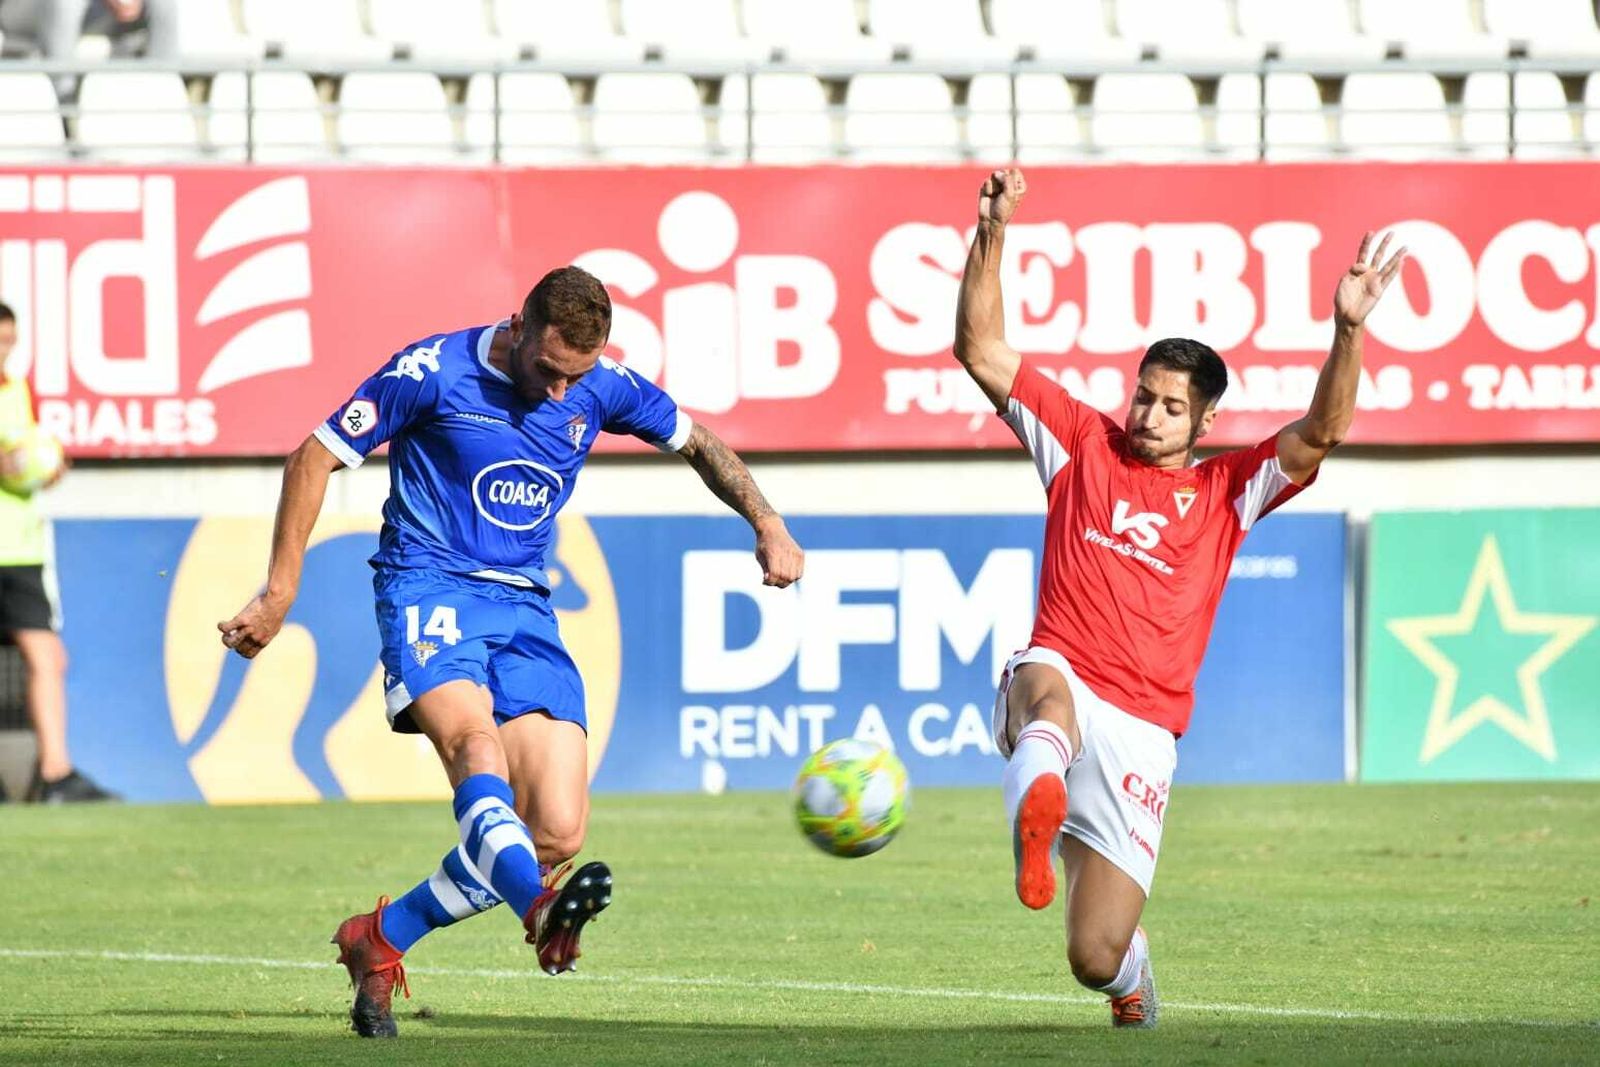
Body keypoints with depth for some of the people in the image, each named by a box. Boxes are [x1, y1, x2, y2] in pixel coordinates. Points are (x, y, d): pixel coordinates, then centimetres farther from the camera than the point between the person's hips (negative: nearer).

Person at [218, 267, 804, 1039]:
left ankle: (378, 940, 10)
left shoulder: (600, 390, 4)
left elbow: (698, 445, 21)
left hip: (524, 609, 5)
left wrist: (766, 524, 4)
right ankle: (544, 912, -61)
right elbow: (314, 459, -2)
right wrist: (280, 593, -5)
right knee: (476, 748, -34)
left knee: (558, 834, -8)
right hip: (429, 590, -5)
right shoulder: (434, 371, -9)